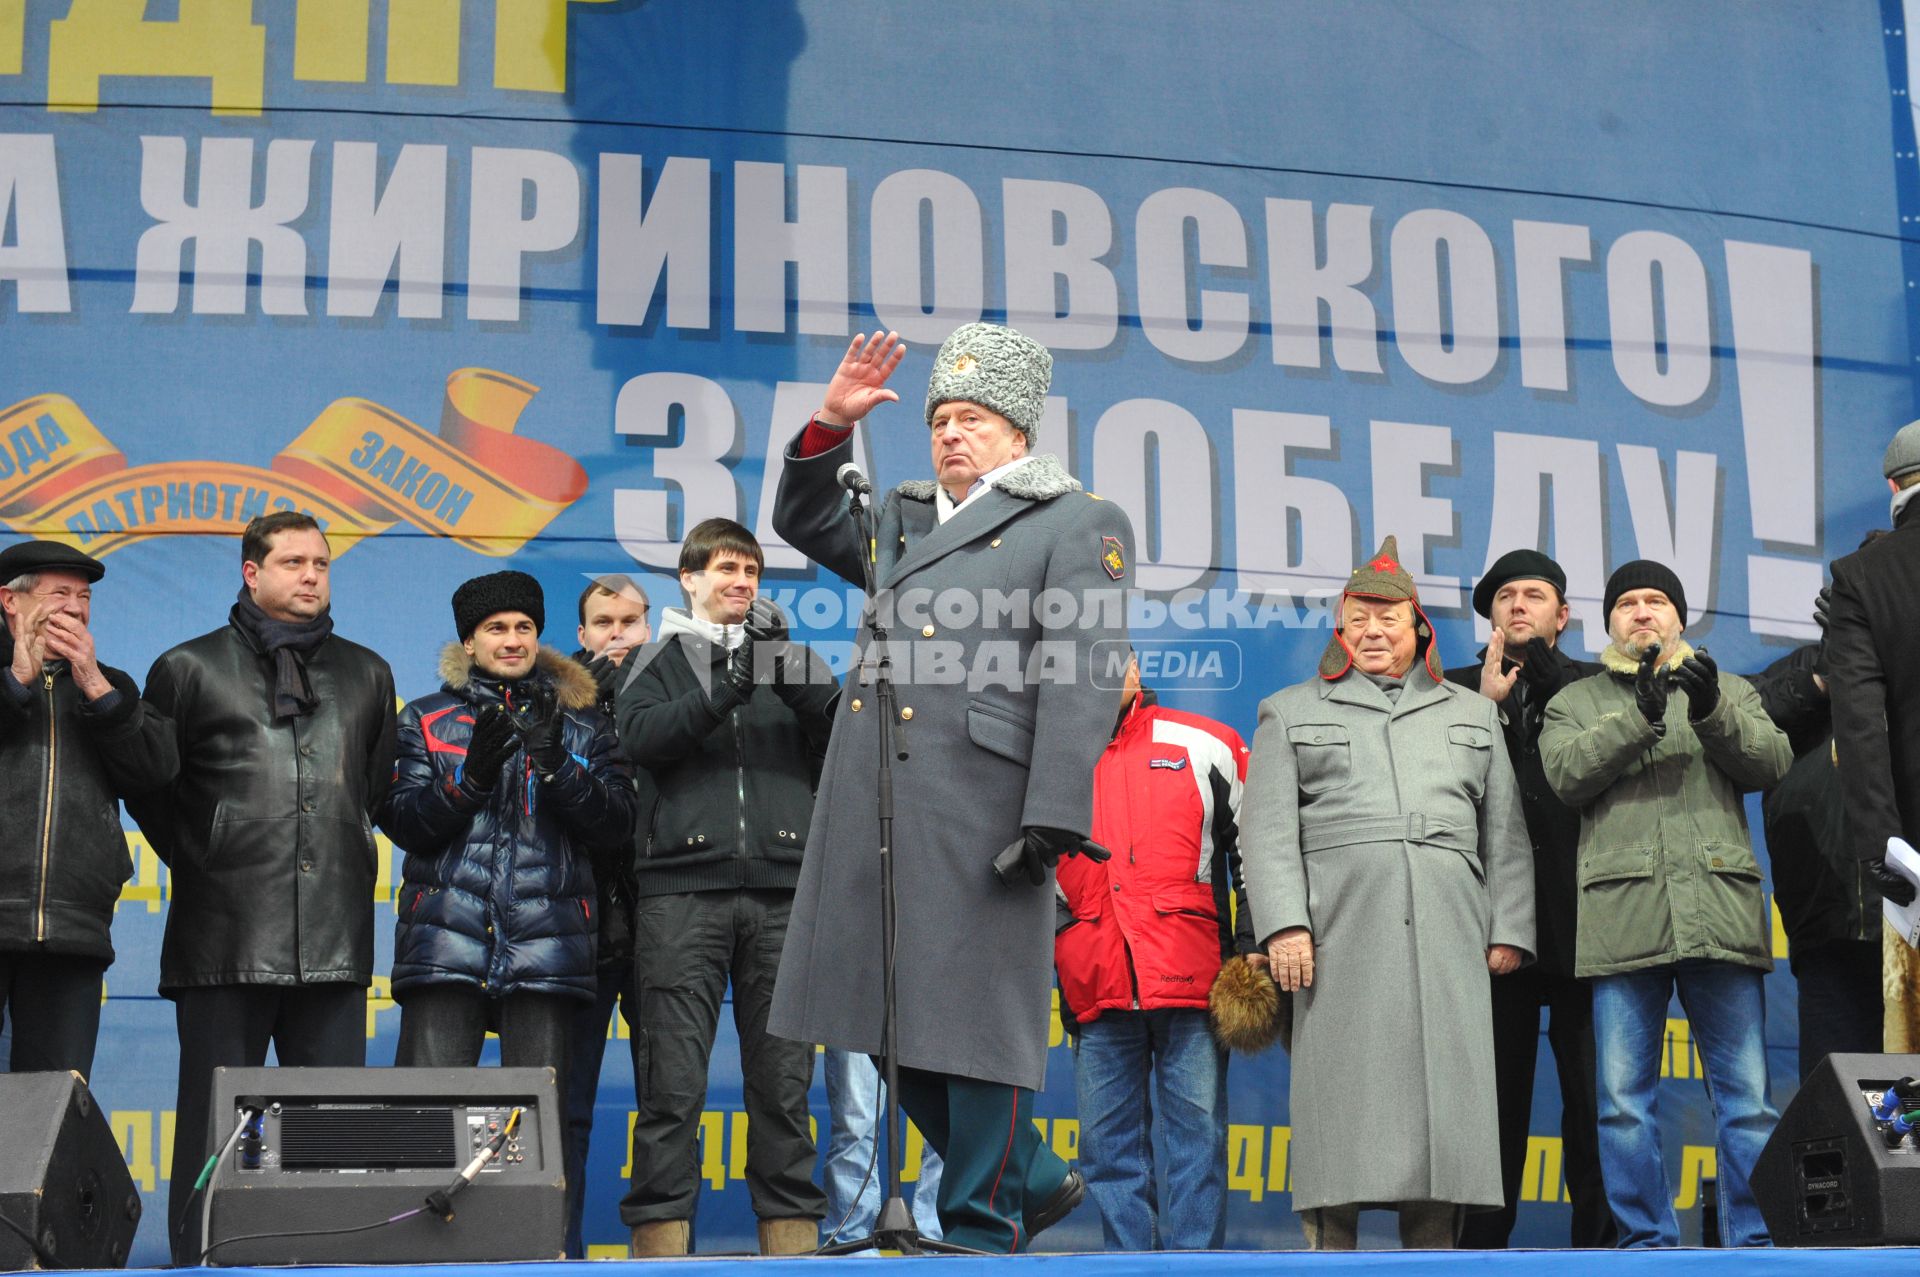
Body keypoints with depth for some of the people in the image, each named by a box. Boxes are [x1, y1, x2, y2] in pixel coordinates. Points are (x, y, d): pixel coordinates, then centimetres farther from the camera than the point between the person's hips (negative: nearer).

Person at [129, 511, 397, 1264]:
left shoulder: (366, 674, 16)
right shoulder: (191, 668, 6)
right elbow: (147, 785, 10)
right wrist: (198, 859, 8)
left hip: (335, 942, 3)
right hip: (226, 940, -3)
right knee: (215, 1124, 0)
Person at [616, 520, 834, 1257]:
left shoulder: (790, 659, 21)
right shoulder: (663, 661, 16)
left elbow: (842, 739, 5)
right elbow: (642, 737, -3)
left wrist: (790, 673, -8)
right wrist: (726, 690, -14)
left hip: (782, 890, 2)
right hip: (683, 887, -2)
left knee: (783, 1077, 1)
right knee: (674, 1078, -6)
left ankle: (793, 1233, 5)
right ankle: (659, 1236, -3)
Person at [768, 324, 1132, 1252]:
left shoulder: (1079, 525, 4)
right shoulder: (902, 522, 24)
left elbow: (1081, 682, -6)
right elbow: (802, 521, 38)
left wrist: (1054, 818, -16)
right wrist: (831, 424, 21)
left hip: (978, 811, -7)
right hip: (871, 808, 7)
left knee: (973, 1015, -4)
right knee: (887, 1010, 9)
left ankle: (983, 1229, 7)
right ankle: (1029, 1179, 24)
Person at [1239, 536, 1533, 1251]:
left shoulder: (1472, 715, 22)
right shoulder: (1291, 712, 15)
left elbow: (1505, 834, 16)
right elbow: (1268, 830, 4)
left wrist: (1510, 929, 4)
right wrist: (1284, 924, -10)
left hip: (1447, 936, 2)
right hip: (1341, 930, -2)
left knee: (1442, 1096, -3)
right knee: (1341, 1095, -6)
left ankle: (1433, 1250, 1)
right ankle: (1328, 1250, -4)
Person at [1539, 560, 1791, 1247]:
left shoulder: (1730, 691, 22)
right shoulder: (1576, 702, 18)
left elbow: (1771, 762, 4)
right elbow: (1566, 773, -2)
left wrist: (1713, 712, -12)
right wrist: (1640, 714, -12)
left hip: (1720, 912, 1)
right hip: (1622, 917, 0)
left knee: (1746, 1095, -2)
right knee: (1625, 1099, 0)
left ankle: (1756, 1244, 5)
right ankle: (1648, 1244, 8)